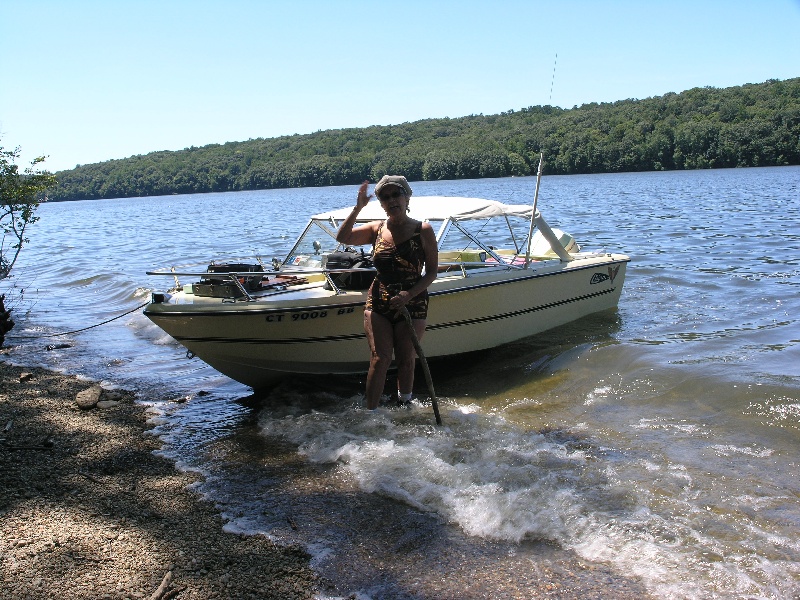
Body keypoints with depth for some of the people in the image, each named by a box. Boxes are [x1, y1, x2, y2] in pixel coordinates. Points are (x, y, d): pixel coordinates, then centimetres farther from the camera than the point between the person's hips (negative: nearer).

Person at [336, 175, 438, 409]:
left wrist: (409, 295, -17)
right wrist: (358, 208, -15)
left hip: (412, 304, -1)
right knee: (379, 360, -6)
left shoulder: (423, 231, -4)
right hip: (378, 303, 2)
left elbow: (432, 272, -3)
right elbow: (342, 237, -7)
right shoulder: (377, 229, 5)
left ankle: (405, 406, 29)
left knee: (406, 361, 7)